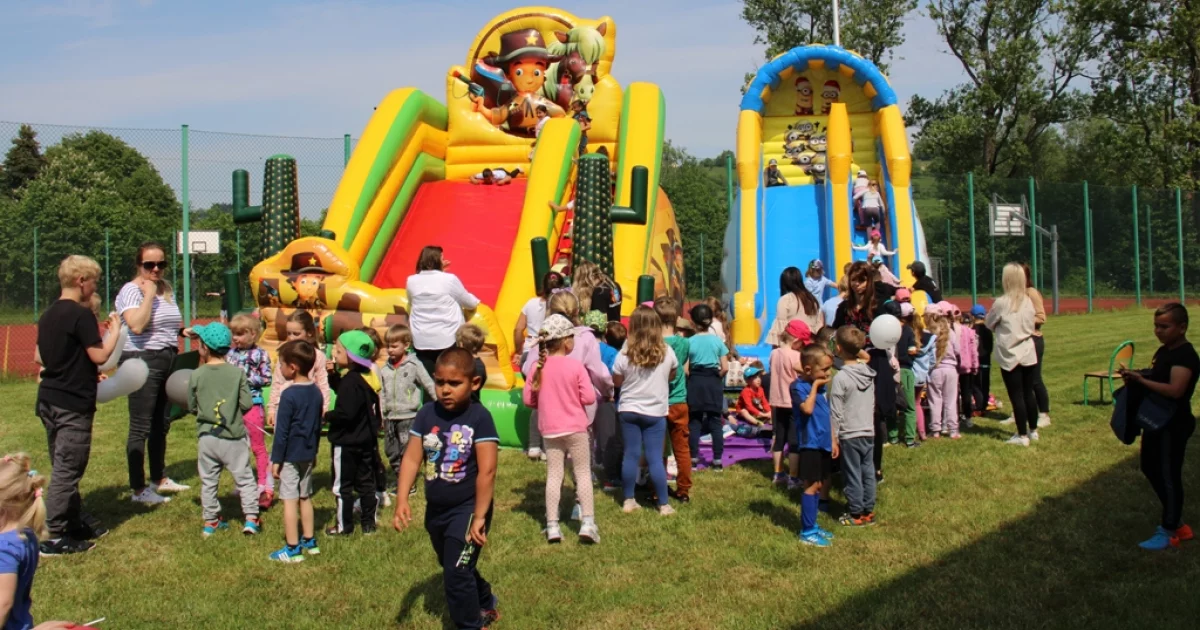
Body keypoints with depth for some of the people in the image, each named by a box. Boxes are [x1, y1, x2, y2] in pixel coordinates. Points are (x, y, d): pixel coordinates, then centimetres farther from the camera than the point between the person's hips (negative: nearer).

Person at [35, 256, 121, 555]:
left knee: (63, 467, 16)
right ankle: (55, 537, -2)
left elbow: (41, 356, 18)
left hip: (49, 399, 9)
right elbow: (99, 356, -18)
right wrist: (115, 330, -3)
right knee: (67, 470, -4)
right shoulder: (81, 314, -16)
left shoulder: (49, 314, 11)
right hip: (73, 404, -9)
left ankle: (76, 522, 25)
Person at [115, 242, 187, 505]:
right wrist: (148, 294, -19)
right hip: (142, 362, -8)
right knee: (141, 428, -5)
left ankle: (160, 478, 29)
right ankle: (138, 489, 0)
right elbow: (136, 325, -26)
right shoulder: (131, 290, -10)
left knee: (161, 424, 16)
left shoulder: (167, 289, 13)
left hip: (167, 360, 8)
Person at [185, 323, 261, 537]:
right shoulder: (238, 373, -9)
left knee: (208, 481, 14)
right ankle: (251, 518, 6)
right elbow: (247, 403, -8)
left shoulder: (196, 375, -6)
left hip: (207, 437, 1)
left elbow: (192, 407, 2)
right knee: (244, 479, 8)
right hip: (233, 437, -1)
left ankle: (211, 521, 21)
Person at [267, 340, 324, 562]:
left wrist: (276, 459, -10)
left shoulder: (289, 396, -18)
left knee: (290, 500, -1)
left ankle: (292, 549, 3)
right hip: (308, 455, 7)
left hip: (290, 456, -7)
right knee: (305, 497, 18)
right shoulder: (316, 393, 4)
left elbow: (282, 431, -16)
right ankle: (309, 541, 26)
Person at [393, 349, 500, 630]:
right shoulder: (427, 414, -4)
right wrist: (402, 500, -18)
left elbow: (487, 471, -19)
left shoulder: (479, 417, -18)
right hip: (435, 510, 7)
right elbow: (412, 459, -6)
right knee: (455, 568, 24)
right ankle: (486, 605, 49)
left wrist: (479, 516, -19)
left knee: (457, 573, -10)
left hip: (467, 509, -6)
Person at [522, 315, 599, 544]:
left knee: (553, 475, 8)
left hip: (549, 430, 3)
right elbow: (589, 398, -14)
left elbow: (527, 399, 2)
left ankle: (552, 526, 9)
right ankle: (588, 523, 2)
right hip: (575, 428, -3)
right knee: (583, 473, 6)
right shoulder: (576, 366, -12)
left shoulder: (539, 368, -2)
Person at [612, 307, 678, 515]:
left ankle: (629, 501, 15)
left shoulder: (625, 354, -9)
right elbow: (671, 376, 10)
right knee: (655, 458, 2)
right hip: (655, 412, -1)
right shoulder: (667, 353, -7)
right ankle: (663, 505, 7)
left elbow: (617, 382, 2)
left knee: (631, 454, 8)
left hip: (629, 410, 1)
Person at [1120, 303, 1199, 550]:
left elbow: (1174, 390, -32)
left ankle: (1168, 531, 10)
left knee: (1168, 476, -1)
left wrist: (1140, 379, -29)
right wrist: (1136, 378, 2)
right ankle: (1175, 521, 31)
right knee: (1150, 469, 18)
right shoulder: (1163, 351, 10)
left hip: (1174, 425, -10)